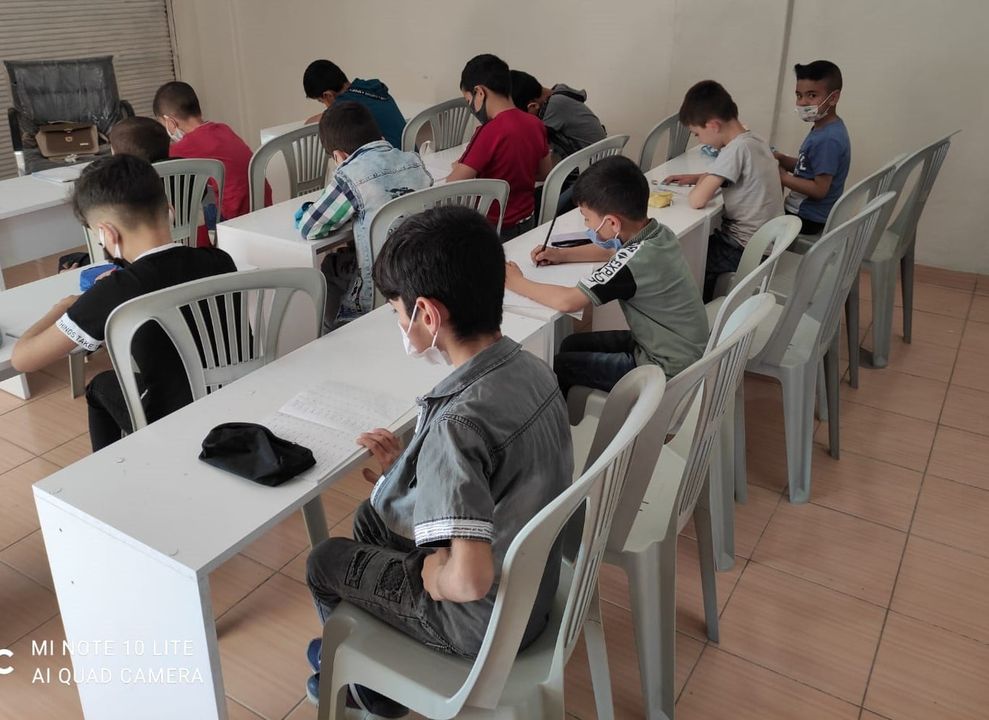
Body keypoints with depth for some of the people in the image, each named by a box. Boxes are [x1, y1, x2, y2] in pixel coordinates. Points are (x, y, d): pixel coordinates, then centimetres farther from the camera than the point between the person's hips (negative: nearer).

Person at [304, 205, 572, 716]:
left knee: (327, 562, 15)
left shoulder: (458, 421, -35)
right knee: (371, 518, 25)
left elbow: (470, 580, -38)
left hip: (485, 621, -7)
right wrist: (407, 466, 3)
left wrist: (433, 575, -16)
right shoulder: (532, 369, -9)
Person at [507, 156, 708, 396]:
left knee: (556, 366, 0)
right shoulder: (659, 233, -4)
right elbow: (613, 250, 18)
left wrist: (517, 282, -15)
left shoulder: (636, 260, -30)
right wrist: (562, 254, 8)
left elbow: (567, 301, -31)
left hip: (666, 371, -9)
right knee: (572, 345, 17)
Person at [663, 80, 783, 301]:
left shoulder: (737, 149, -23)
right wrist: (696, 178, 13)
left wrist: (700, 183, -5)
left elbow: (697, 200, -26)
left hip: (746, 249, -8)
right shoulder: (754, 140, 3)